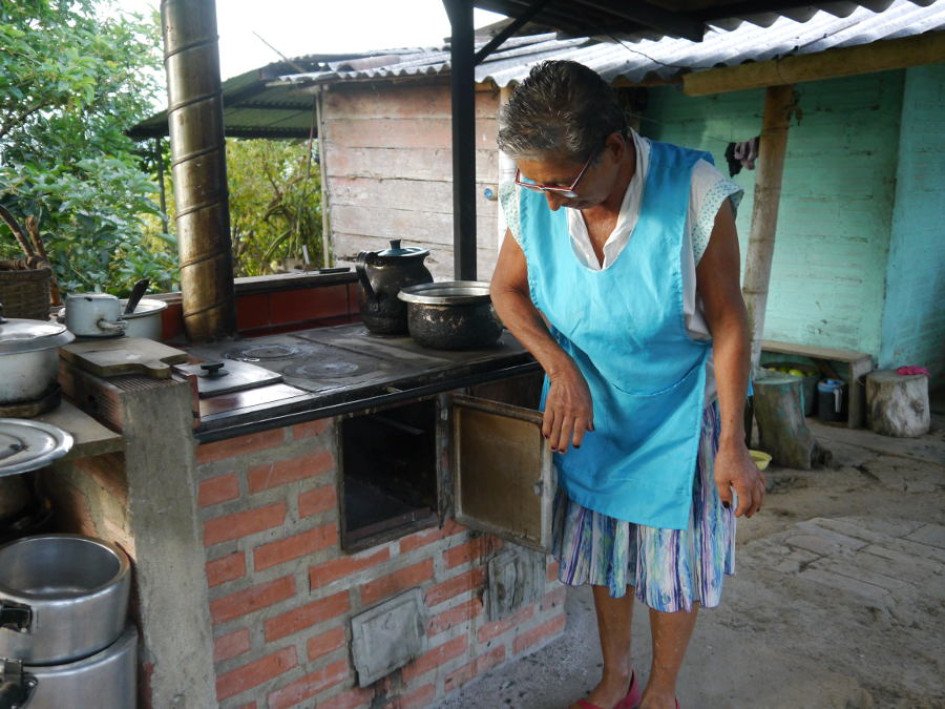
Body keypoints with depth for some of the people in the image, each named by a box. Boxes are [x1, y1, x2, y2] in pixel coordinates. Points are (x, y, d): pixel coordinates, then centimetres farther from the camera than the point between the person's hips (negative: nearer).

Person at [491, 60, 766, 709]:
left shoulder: (694, 192, -26)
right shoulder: (534, 201, -17)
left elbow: (729, 322, -18)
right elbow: (507, 290, -1)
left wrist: (733, 444, -16)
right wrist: (562, 369, -17)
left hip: (680, 407, -3)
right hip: (590, 406, 3)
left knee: (674, 556, 10)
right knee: (604, 549, 16)